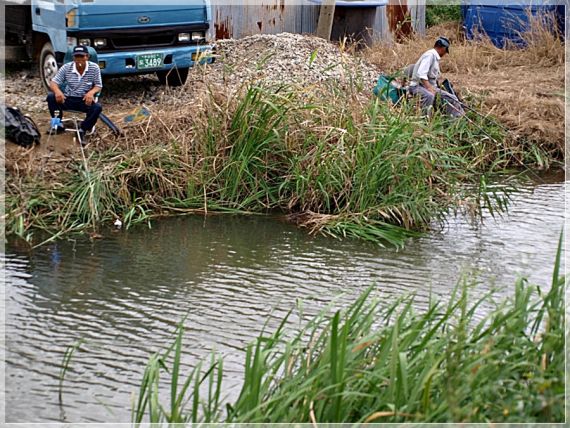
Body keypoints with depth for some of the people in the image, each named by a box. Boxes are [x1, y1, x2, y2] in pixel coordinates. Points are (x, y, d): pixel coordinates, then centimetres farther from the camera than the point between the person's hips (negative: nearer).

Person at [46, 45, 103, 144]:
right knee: (51, 97, -26)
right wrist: (57, 91, -32)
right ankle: (58, 124, -9)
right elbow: (53, 83, -6)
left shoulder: (94, 68, -7)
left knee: (97, 107, -32)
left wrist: (91, 92, -29)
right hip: (67, 99, 1)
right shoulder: (66, 67, -5)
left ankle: (82, 130, -14)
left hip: (85, 100, -1)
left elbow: (98, 86, -4)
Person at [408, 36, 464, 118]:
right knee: (429, 96, -40)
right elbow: (421, 74, -25)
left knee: (452, 98, 3)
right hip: (418, 86, -10)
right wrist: (430, 88, -31)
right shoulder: (430, 55, -12)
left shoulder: (436, 57, 19)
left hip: (430, 86, 10)